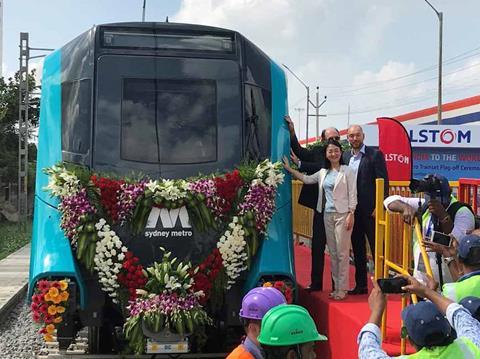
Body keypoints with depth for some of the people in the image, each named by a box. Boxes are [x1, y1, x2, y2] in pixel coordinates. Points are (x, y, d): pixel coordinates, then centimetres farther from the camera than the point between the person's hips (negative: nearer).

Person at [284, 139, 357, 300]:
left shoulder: (348, 171, -4)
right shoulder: (323, 173, 12)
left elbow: (352, 194, -7)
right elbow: (306, 179, 20)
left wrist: (351, 215, -13)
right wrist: (289, 168, 15)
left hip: (343, 214, -6)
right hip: (328, 214, 6)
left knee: (342, 252, -5)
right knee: (332, 252, 9)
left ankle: (342, 289, 1)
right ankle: (337, 286, 16)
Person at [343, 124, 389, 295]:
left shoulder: (375, 154, -5)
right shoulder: (345, 156, 11)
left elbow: (383, 182, -9)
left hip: (370, 210, -6)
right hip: (352, 210, 6)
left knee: (376, 248, -1)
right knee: (357, 249, 12)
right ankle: (360, 284, 20)